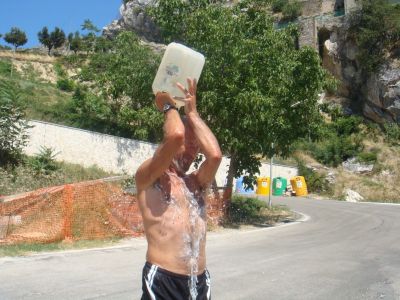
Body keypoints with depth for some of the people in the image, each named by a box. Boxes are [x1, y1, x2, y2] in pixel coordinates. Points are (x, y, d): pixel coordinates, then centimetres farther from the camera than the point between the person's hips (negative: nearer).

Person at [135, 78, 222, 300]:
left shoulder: (196, 182, 14)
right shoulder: (146, 178, -1)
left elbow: (215, 154, -8)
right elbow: (176, 135, -18)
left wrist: (192, 112, 2)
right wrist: (168, 106, 2)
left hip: (200, 281, 6)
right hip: (162, 280, -5)